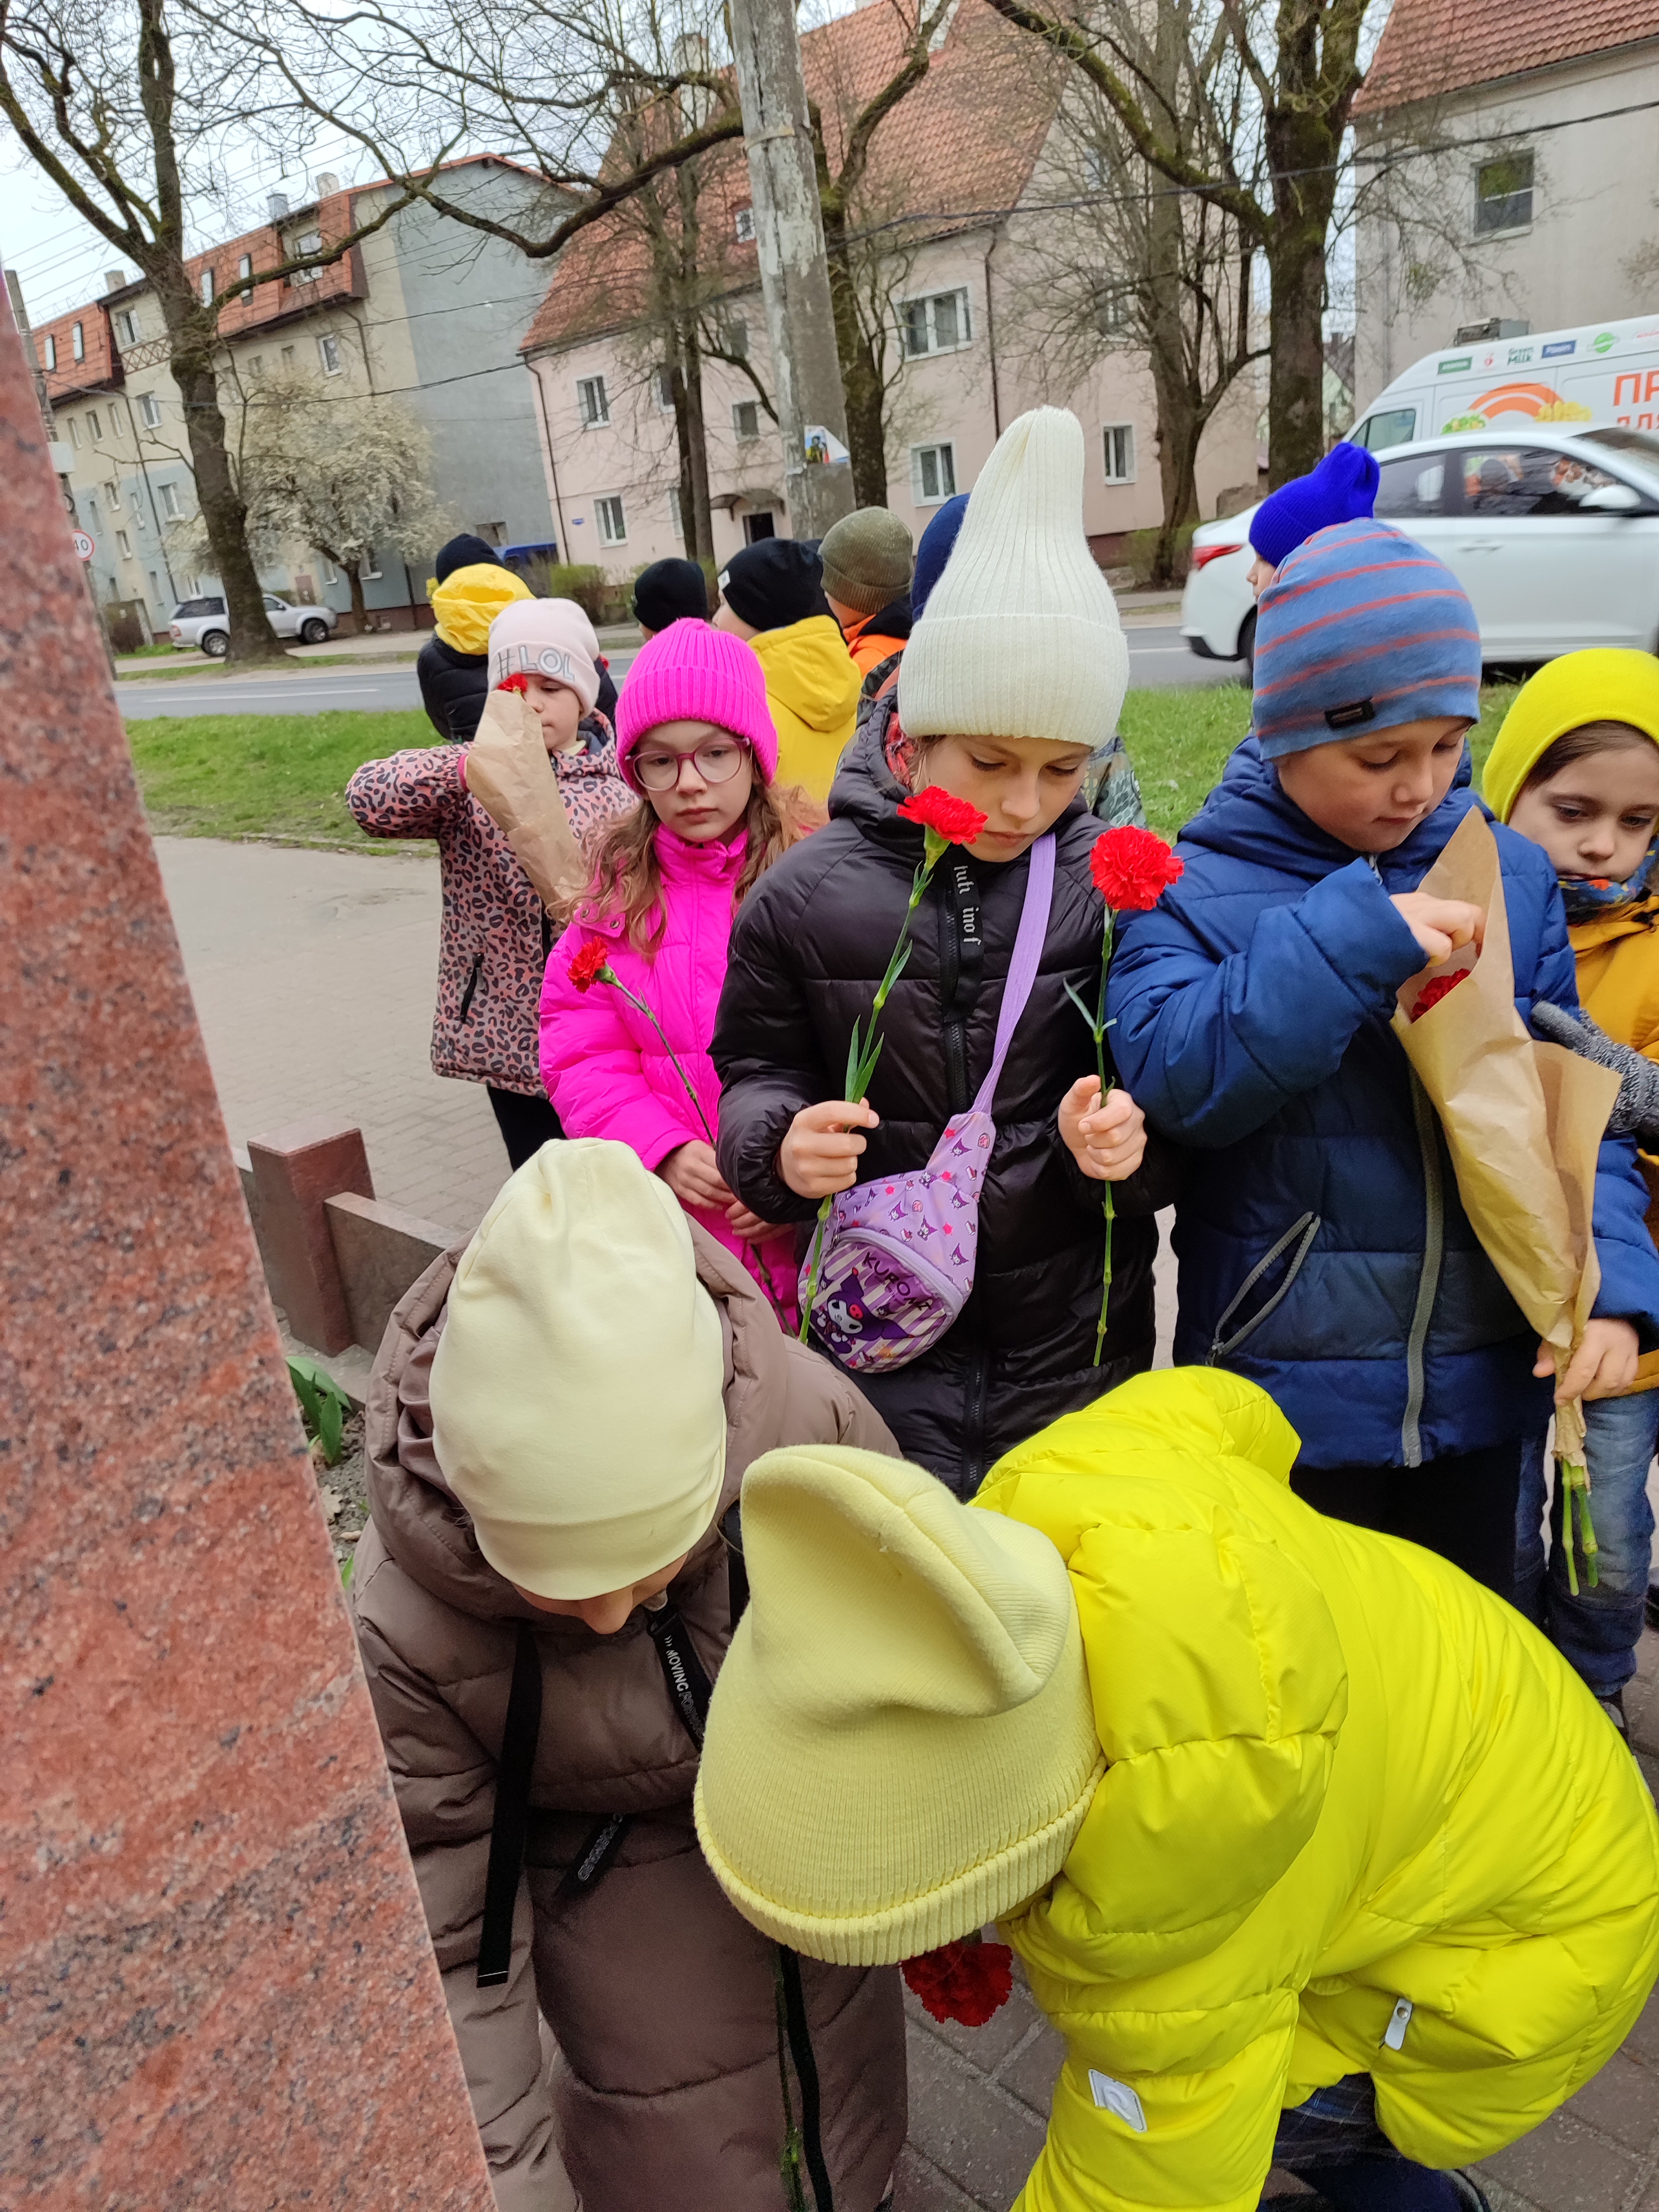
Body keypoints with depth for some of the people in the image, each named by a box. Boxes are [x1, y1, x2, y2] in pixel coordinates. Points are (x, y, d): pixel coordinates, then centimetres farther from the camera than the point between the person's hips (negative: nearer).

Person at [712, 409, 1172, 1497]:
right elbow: (755, 1070, 4)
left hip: (1073, 1349, 1)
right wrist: (782, 1142, -17)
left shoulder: (1117, 889, -7)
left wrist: (1121, 1140, -22)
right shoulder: (807, 893, -6)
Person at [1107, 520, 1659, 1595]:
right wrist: (1353, 938, -30)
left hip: (1481, 1385, 4)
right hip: (1284, 1394, -3)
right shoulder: (1195, 891, -11)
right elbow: (1174, 1073, -25)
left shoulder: (1511, 876, 0)